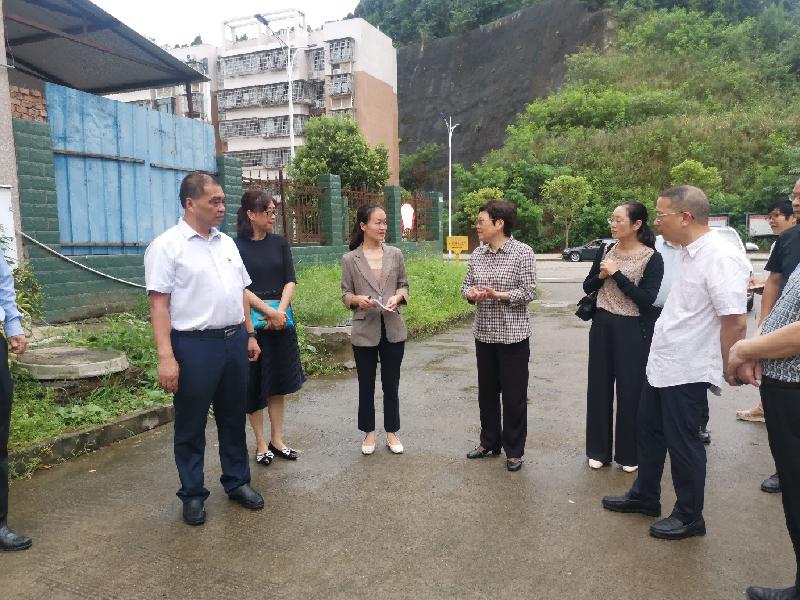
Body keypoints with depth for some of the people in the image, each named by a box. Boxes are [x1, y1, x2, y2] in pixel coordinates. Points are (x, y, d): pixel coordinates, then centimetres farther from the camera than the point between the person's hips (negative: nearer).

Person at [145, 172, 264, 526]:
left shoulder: (227, 243, 12)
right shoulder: (167, 246, -8)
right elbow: (159, 304, -13)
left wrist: (249, 334, 15)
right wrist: (166, 357, -19)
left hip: (234, 341, 6)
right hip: (194, 346, -6)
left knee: (233, 419, 17)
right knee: (191, 426, 8)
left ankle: (237, 482, 32)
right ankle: (193, 494, 25)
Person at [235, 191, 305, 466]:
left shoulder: (279, 243, 7)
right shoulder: (236, 246, -5)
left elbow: (290, 280, 1)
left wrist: (281, 311, -13)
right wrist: (269, 312, -17)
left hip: (280, 320, 4)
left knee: (278, 382, 9)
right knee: (254, 384, 5)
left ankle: (277, 439, 22)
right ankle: (261, 443, 18)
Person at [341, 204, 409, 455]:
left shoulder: (395, 254, 2)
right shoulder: (350, 259, -4)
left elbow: (404, 285, 9)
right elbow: (345, 294, 0)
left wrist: (398, 296, -12)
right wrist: (357, 299, -21)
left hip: (393, 329, 2)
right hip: (364, 330, -1)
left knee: (391, 383, 12)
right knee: (366, 385, 11)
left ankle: (392, 431, 27)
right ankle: (369, 432, 28)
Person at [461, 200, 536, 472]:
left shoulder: (522, 252, -10)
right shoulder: (477, 254, 6)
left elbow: (529, 292, -13)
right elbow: (466, 286, 9)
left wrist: (497, 295, -25)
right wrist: (471, 293, -14)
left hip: (513, 335, -5)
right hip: (484, 334, 5)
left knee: (514, 395, 5)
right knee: (487, 391, 16)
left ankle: (514, 450, 20)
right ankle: (489, 442, 33)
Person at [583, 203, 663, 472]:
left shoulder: (652, 258, -9)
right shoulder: (605, 251, 5)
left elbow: (647, 298, -18)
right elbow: (587, 287, 10)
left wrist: (617, 274, -18)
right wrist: (601, 275, -10)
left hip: (632, 330, -5)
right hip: (602, 326, 5)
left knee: (630, 390, 4)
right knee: (599, 387, 10)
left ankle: (629, 453, 22)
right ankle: (599, 450, 24)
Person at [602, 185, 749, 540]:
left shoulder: (720, 258, -22)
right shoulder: (690, 253, 8)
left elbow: (736, 322, -23)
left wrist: (723, 371, -13)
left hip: (687, 372, -9)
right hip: (661, 365, 9)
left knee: (682, 444, 6)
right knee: (650, 431, 20)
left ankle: (689, 517, 26)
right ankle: (644, 497, 38)